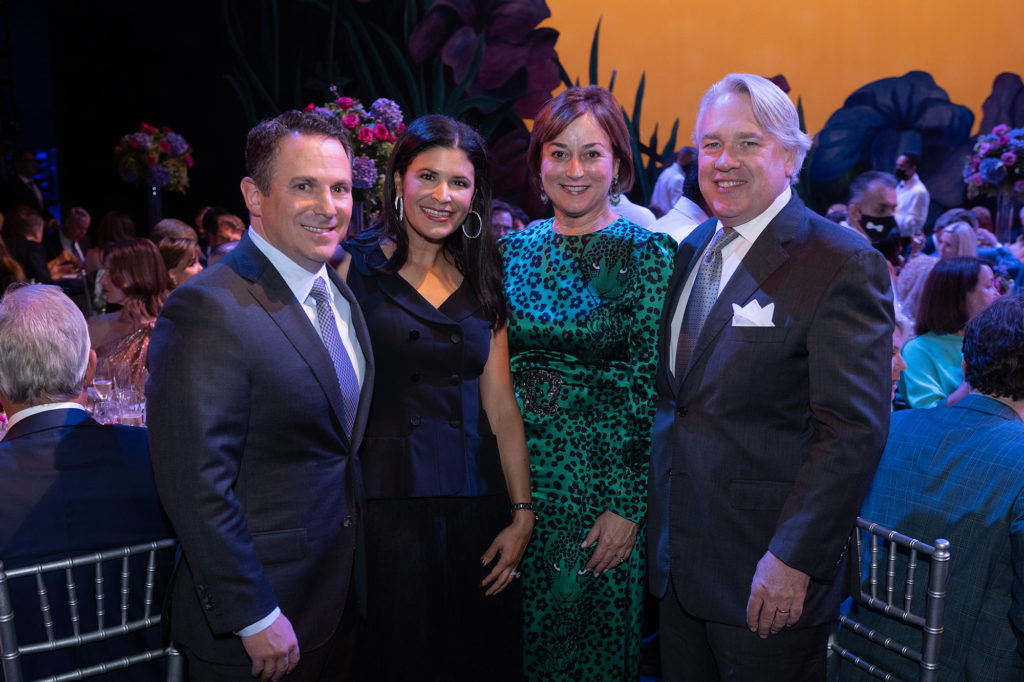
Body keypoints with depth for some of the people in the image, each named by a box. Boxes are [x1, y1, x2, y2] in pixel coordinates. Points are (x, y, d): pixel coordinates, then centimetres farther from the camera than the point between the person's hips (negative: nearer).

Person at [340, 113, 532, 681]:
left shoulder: (482, 283, 9)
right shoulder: (353, 266, -2)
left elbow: (501, 405, 7)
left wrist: (523, 513, 3)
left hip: (476, 504, 4)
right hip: (385, 501, -4)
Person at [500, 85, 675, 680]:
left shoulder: (648, 253, -8)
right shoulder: (516, 248, 4)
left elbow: (652, 387, -10)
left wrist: (629, 505, -13)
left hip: (603, 478, -3)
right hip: (520, 471, 4)